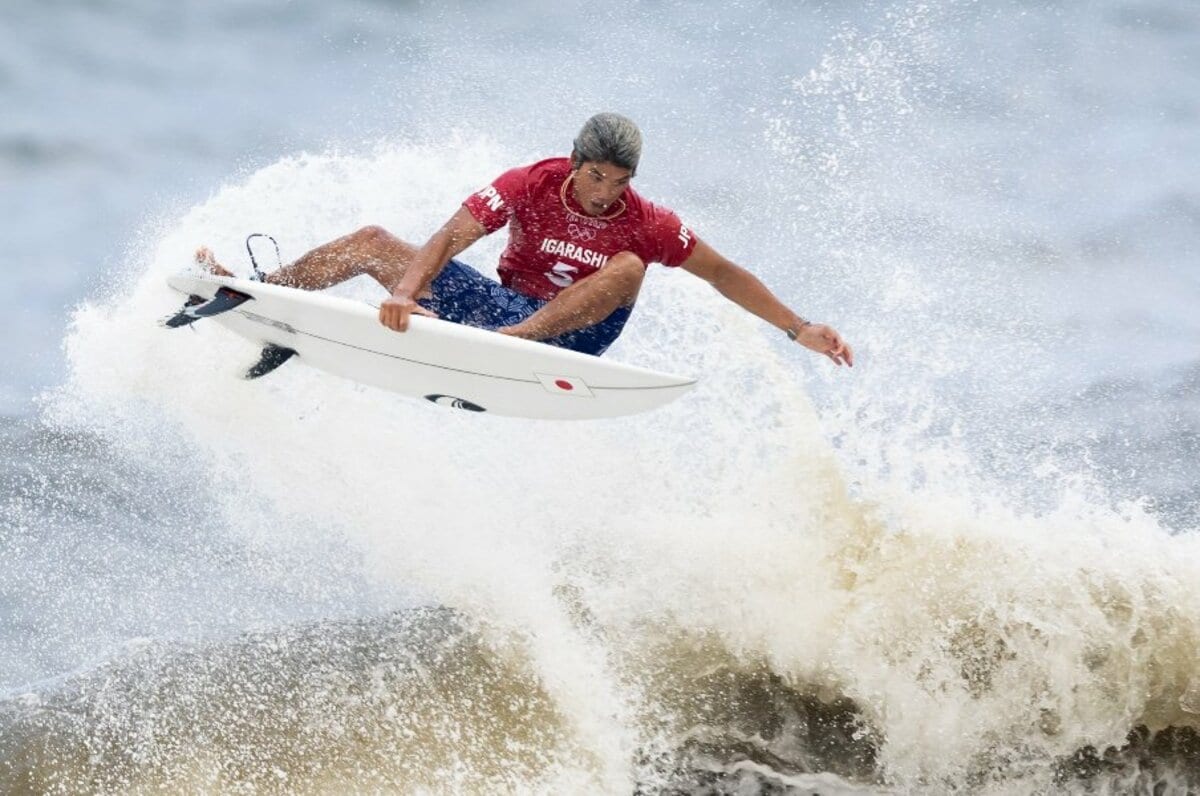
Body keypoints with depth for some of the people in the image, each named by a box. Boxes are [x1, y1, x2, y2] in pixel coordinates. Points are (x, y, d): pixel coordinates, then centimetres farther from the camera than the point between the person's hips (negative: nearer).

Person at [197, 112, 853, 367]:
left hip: (568, 336, -2)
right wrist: (403, 295, -39)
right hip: (499, 306, 2)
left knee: (628, 266, -30)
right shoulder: (529, 185, -14)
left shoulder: (647, 224, -14)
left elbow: (725, 276, -5)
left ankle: (517, 341, -44)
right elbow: (446, 241, -22)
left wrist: (798, 329, -10)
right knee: (374, 243, -3)